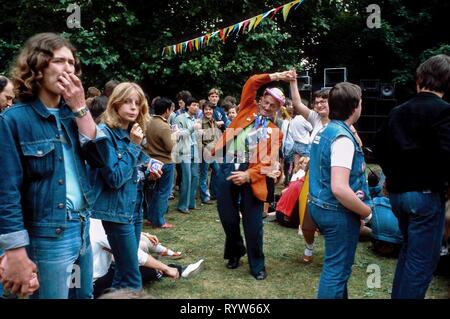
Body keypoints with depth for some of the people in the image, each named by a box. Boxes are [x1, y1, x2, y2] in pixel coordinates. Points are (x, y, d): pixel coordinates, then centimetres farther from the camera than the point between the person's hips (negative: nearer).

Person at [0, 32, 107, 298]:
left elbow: (100, 159, -4)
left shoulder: (71, 112, 6)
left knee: (84, 295, 21)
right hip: (47, 237, -6)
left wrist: (80, 108, -11)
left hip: (83, 228, 6)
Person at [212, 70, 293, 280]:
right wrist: (275, 77, 3)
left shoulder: (274, 131, 8)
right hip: (228, 168, 2)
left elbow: (268, 161, -3)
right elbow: (252, 83, 4)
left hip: (250, 173, -2)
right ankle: (235, 252, 35)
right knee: (227, 217, 8)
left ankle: (257, 265, 18)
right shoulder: (248, 109, 15)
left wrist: (248, 175, -16)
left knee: (253, 223, 1)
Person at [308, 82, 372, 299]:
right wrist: (366, 210, -16)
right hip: (338, 212, -10)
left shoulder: (324, 131, 8)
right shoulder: (343, 137, -22)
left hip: (321, 205, 10)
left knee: (336, 265, 25)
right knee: (336, 269, 3)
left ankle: (338, 295, 42)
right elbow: (339, 189, -31)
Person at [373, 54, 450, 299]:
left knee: (409, 249, 24)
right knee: (422, 260, 3)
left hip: (397, 192, 7)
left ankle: (397, 295, 33)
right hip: (426, 193, -7)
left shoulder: (397, 112, 8)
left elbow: (379, 148, 12)